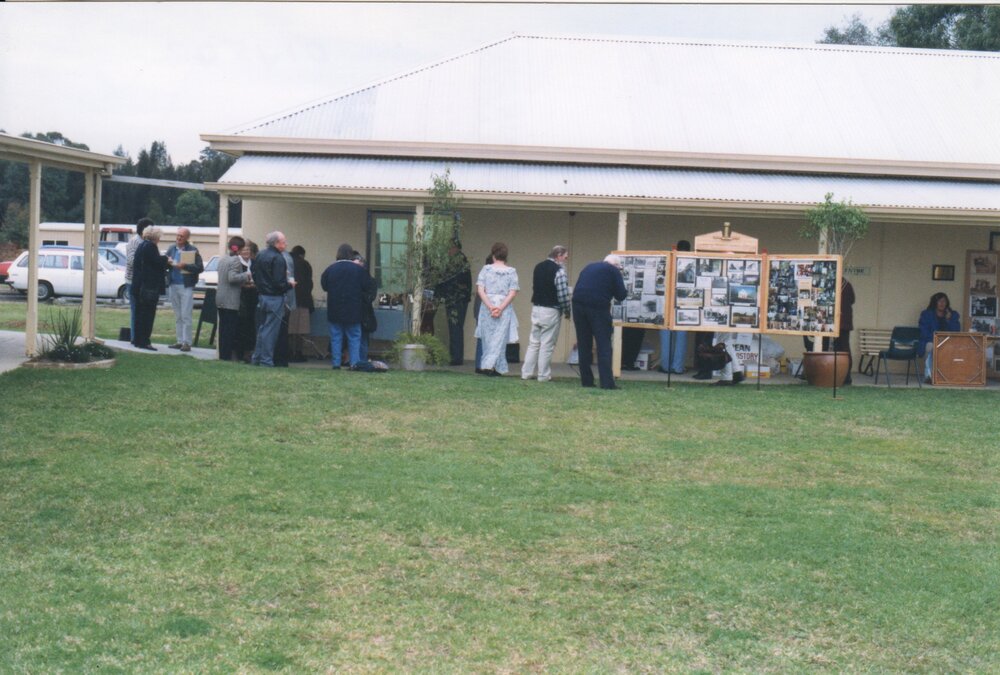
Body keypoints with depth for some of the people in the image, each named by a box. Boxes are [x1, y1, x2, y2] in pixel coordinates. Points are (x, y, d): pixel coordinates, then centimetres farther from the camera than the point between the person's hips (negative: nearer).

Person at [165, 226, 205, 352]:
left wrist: (184, 266, -21)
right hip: (173, 285, 6)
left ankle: (187, 342, -3)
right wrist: (168, 262, -8)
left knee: (186, 316, -6)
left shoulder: (192, 250, -5)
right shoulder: (171, 248, 10)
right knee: (177, 316, 11)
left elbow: (200, 268, -11)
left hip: (186, 286, -6)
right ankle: (180, 341, 17)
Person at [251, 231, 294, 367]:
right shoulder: (277, 258, -17)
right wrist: (290, 284, -4)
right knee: (271, 330, -2)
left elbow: (255, 276, 14)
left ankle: (256, 358, 20)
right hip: (274, 298, -8)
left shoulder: (260, 255, 9)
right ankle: (266, 360, 1)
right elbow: (279, 283, -21)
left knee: (261, 329, 16)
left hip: (261, 296, 8)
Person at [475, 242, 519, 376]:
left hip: (487, 307, 1)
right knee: (499, 338, 3)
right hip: (504, 309, -1)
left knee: (488, 338, 12)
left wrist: (490, 307, -9)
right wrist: (501, 308, -10)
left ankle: (487, 365, 16)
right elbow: (512, 293, -8)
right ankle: (490, 365, -8)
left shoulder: (486, 269, 0)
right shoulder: (511, 271, -1)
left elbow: (480, 290, -6)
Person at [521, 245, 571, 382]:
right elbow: (563, 294, -15)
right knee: (547, 344, -1)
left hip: (536, 308, 7)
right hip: (551, 311, -7)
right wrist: (567, 311, -2)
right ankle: (543, 375, 3)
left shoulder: (538, 267, 11)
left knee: (533, 342, 11)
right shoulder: (558, 270, -13)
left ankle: (526, 373, 10)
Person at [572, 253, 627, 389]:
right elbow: (621, 295, 4)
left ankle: (586, 380, 11)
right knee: (604, 346, -2)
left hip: (578, 305, 5)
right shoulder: (613, 271, 8)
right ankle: (607, 382, -8)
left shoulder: (589, 268, 26)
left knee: (584, 345, 11)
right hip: (598, 307, -5)